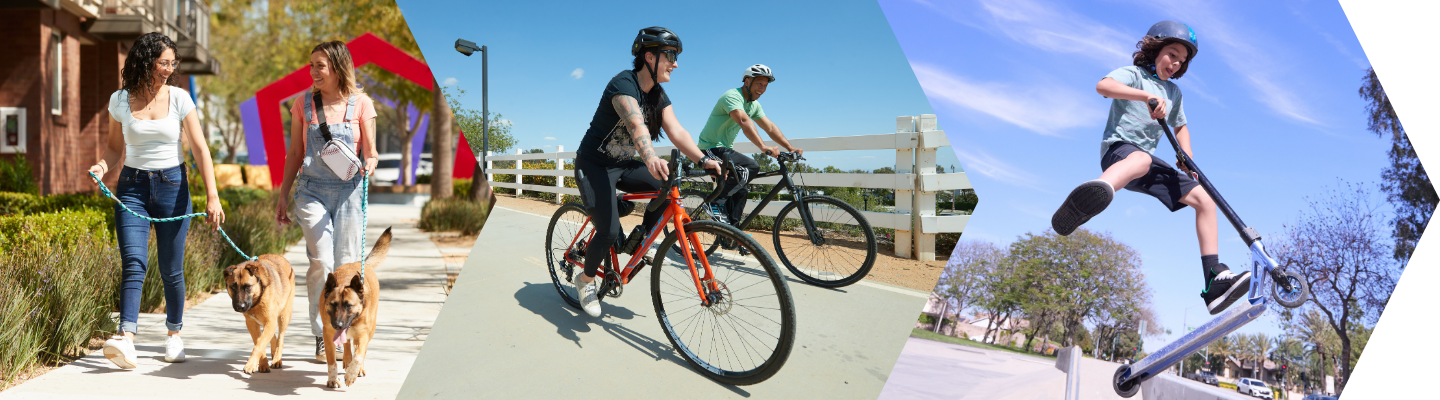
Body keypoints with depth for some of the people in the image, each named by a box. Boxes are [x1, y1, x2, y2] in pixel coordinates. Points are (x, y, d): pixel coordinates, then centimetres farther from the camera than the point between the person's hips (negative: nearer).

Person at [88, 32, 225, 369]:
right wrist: (102, 165, -9)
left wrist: (212, 196, -12)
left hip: (172, 185, -1)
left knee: (171, 269, 4)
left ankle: (174, 334, 21)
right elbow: (115, 145, 15)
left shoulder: (179, 98, -2)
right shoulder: (120, 100, 2)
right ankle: (126, 340, -20)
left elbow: (200, 149, -4)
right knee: (133, 263, -13)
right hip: (132, 186, 1)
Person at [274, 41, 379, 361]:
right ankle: (322, 338, -2)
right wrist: (283, 196, 12)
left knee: (347, 265, 2)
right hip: (312, 190, 0)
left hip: (349, 191, 0)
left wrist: (369, 164, -19)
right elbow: (295, 153, 12)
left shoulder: (361, 104, 2)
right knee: (321, 261, -14)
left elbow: (371, 152, 5)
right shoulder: (304, 104, 7)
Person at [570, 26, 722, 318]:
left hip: (623, 165, 7)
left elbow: (676, 132, -11)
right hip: (594, 165, -7)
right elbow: (635, 123, -42)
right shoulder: (624, 84, -23)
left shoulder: (658, 95, 1)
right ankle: (586, 280, 8)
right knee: (609, 232, -19)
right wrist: (650, 157, -61)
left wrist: (703, 160, -27)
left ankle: (643, 235, 4)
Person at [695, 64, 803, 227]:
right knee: (751, 167, -26)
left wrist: (790, 148, -3)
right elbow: (744, 121, -35)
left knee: (740, 190, 9)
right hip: (711, 148, -10)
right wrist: (763, 147, -47)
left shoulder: (754, 105, 10)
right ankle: (719, 200, -16)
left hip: (725, 149, 10)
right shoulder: (732, 96, -19)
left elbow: (770, 128, 9)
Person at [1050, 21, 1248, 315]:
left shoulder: (1174, 92, 25)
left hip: (1148, 162, 8)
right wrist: (1147, 96, -33)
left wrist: (1187, 156, 17)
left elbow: (1180, 126, 38)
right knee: (1141, 159, -45)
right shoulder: (1133, 74, 3)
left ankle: (1215, 280, -7)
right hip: (1118, 150, -8)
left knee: (1204, 199, -5)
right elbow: (1103, 86, -20)